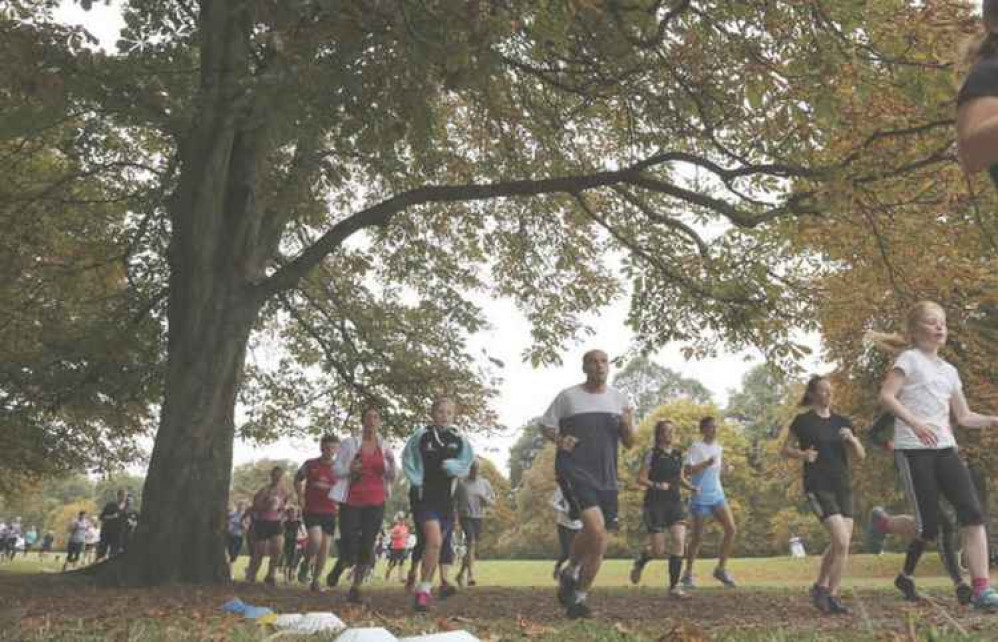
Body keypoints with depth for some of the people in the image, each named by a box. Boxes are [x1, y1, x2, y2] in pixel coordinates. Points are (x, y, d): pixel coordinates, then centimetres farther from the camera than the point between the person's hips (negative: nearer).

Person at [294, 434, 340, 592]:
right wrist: (300, 496, 6)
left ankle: (316, 580, 16)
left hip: (330, 512, 2)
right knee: (316, 539, -22)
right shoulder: (310, 465, 1)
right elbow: (298, 480, 18)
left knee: (325, 546, 2)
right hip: (311, 510, -2)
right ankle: (306, 565, 8)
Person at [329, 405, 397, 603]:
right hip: (351, 501, -2)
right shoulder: (350, 443, 1)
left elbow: (391, 478, 9)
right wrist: (349, 470, -18)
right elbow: (336, 469, 3)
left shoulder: (385, 448, 8)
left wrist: (391, 464, -12)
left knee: (367, 547, -3)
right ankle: (340, 566, 29)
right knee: (349, 548, -6)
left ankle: (355, 588, 11)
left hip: (375, 502, 2)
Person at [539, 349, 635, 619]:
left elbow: (629, 444, 12)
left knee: (600, 543, 4)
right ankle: (570, 572, 3)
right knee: (596, 526, -24)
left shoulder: (619, 399, 9)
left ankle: (578, 598, 22)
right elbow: (545, 425, 10)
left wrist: (627, 426, -10)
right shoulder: (568, 396, 0)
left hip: (606, 477, 4)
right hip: (574, 472, -4)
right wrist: (559, 439, -11)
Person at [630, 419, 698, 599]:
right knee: (659, 550, -3)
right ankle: (640, 562, 32)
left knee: (680, 541, -13)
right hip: (655, 503, -4)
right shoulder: (652, 454, -5)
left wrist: (691, 487, 2)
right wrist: (656, 485, -22)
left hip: (675, 503, 5)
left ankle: (674, 587, -6)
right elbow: (640, 479, -6)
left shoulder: (678, 454, 10)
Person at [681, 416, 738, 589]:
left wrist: (723, 466, 4)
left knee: (731, 529, -9)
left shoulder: (718, 448, 12)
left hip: (717, 495, 6)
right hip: (700, 497, -6)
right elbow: (688, 470, -18)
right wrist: (707, 463, -28)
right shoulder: (696, 447, -9)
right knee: (697, 536, 1)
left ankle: (721, 568, 3)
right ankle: (688, 574, 15)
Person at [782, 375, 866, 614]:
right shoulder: (803, 421, -2)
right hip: (818, 487, -6)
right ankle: (831, 595, -1)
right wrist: (803, 454, -16)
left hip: (842, 487, 6)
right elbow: (786, 450, 4)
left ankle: (820, 588, 30)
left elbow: (861, 455, 8)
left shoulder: (842, 422, 10)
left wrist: (851, 439, -11)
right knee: (842, 542, -15)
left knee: (839, 544, 10)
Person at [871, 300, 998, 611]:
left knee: (973, 512, -11)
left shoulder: (949, 371, 20)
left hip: (945, 449, 6)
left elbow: (964, 416, 20)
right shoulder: (909, 358, -1)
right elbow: (886, 396, -14)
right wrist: (914, 423, -27)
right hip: (913, 449, -6)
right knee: (928, 525, -9)